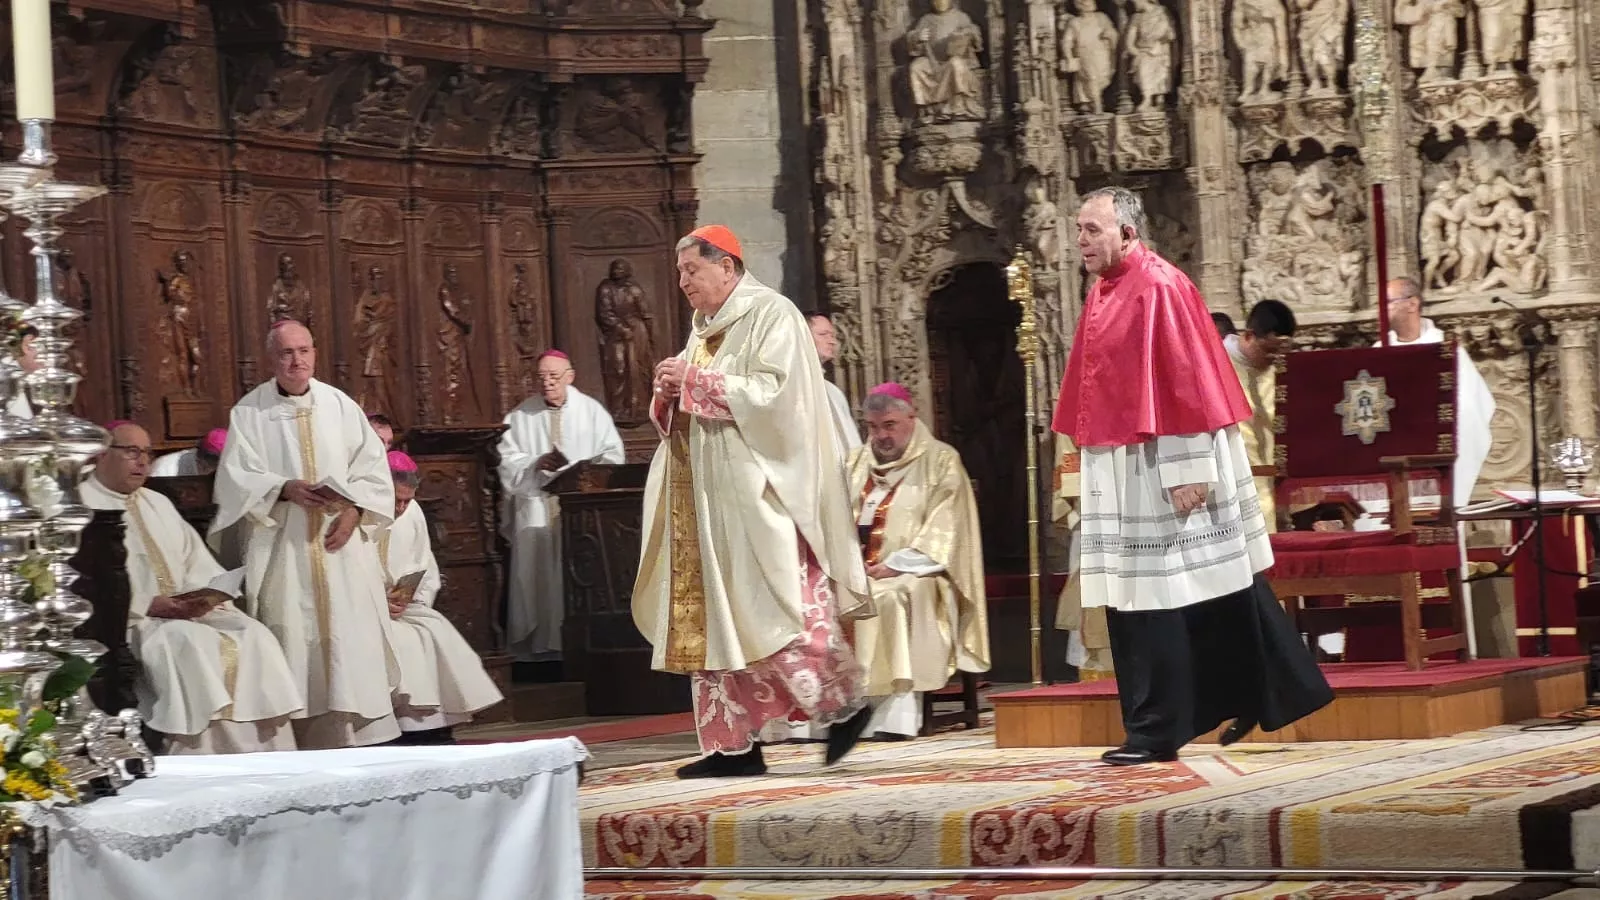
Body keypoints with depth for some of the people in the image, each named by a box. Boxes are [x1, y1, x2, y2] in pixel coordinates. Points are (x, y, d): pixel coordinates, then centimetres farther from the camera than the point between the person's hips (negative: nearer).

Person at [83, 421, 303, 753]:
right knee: (190, 643, -35)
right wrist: (149, 605, -18)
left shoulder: (158, 503, 26)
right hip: (126, 622, -7)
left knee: (253, 636, -18)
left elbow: (195, 560, 19)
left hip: (188, 612, 7)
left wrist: (203, 593, -5)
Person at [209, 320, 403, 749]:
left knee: (352, 636, -4)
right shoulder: (250, 412, 1)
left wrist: (353, 510, -9)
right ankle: (299, 742, 0)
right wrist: (285, 489, -19)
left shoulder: (339, 405, 7)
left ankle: (359, 737, 0)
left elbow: (372, 464, 6)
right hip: (282, 548, -2)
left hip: (341, 542, 2)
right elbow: (236, 478, -5)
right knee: (293, 644, -3)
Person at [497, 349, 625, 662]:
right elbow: (509, 466, 4)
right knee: (540, 581, -5)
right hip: (537, 511, 1)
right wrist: (538, 465, -15)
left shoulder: (592, 411, 7)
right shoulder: (521, 416, 9)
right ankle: (542, 645, -3)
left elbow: (612, 459, 3)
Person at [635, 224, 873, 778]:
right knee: (711, 620, 3)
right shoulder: (705, 330, 19)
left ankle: (844, 706, 5)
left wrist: (697, 382, -16)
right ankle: (733, 743, 4)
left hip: (758, 496, -9)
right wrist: (671, 392, 0)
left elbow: (773, 394, -18)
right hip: (706, 500, 9)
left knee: (772, 610, -10)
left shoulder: (772, 316, -6)